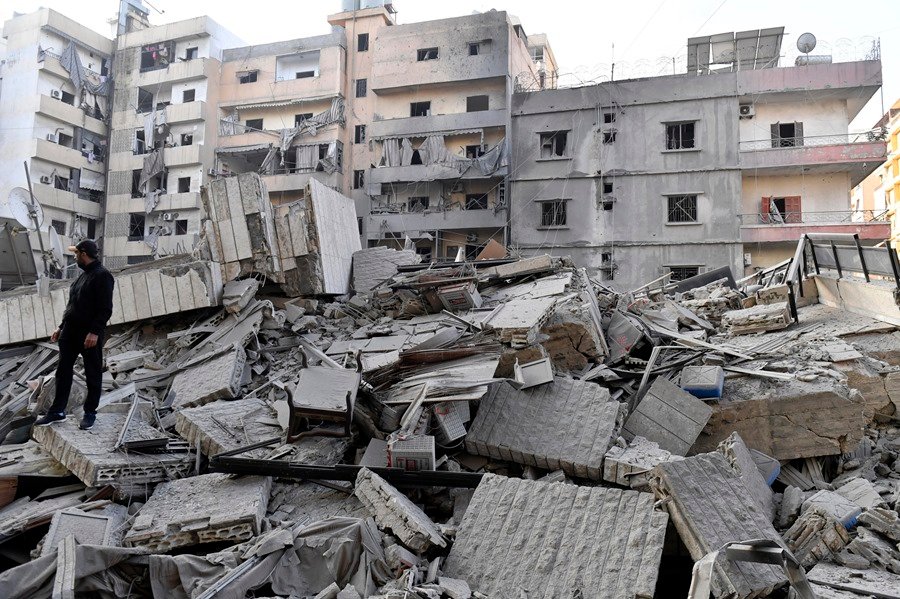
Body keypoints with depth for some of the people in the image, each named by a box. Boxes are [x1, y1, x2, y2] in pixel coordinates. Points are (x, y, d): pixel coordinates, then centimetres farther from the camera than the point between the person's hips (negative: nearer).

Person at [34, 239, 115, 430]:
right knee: (63, 372, 11)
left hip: (90, 335, -9)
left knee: (92, 374, 3)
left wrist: (95, 332, -25)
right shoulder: (83, 275, 16)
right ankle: (57, 411, 21)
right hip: (70, 332, 9)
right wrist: (62, 327, 20)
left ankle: (90, 413, 14)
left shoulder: (102, 276, -13)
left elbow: (105, 309, -20)